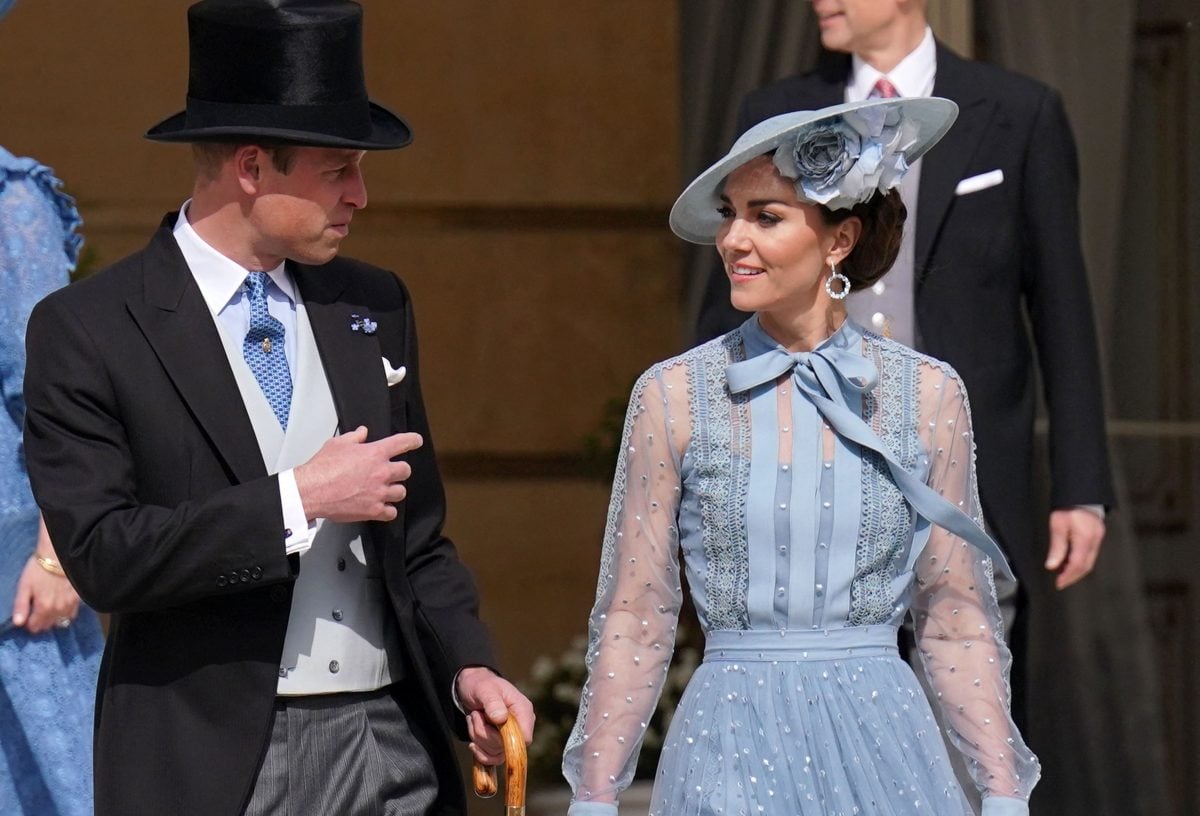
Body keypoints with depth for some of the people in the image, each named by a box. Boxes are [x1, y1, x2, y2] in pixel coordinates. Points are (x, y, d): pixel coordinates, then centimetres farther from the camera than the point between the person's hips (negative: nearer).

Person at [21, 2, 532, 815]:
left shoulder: (373, 307, 13)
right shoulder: (86, 333, -4)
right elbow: (100, 554, -13)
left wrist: (467, 667, 2)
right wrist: (294, 501, -15)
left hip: (393, 749, 4)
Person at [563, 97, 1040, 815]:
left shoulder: (929, 394, 3)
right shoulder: (675, 397, 0)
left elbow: (958, 621, 8)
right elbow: (633, 620, 3)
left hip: (885, 753, 1)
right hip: (735, 751, -1)